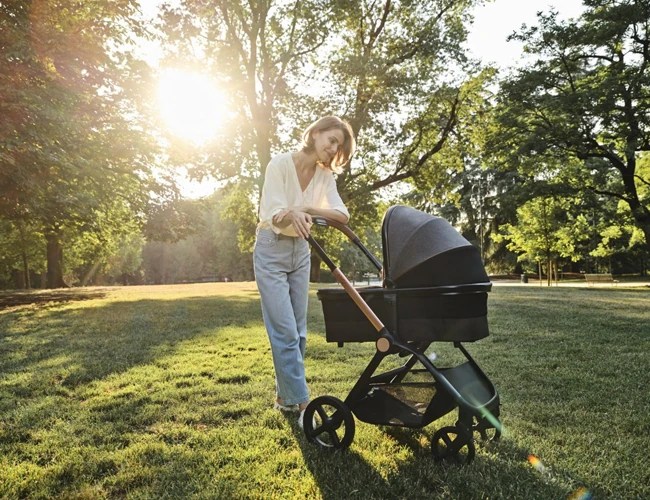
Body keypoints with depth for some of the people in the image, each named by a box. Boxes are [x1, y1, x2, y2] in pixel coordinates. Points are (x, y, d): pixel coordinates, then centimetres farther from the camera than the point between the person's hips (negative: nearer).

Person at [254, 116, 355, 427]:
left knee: (298, 331, 7)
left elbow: (343, 215, -11)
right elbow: (272, 215, -22)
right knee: (285, 332, -10)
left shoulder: (325, 175, 1)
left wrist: (307, 208, -27)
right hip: (272, 251, -6)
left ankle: (284, 396, 20)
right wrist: (292, 214, -44)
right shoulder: (281, 163, -15)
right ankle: (302, 404, -3)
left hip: (301, 251, 6)